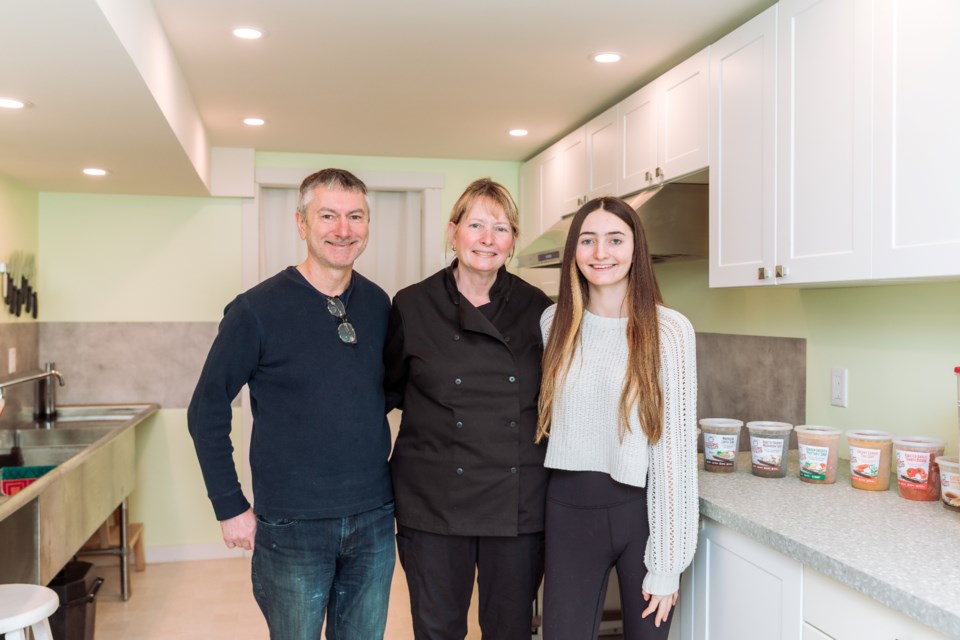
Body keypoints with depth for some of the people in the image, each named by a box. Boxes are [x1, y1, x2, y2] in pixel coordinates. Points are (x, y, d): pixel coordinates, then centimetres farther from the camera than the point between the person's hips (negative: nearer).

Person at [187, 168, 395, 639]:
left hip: (373, 522, 4)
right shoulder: (258, 310, -12)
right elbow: (206, 412, -6)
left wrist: (386, 482, 10)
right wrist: (229, 507, -7)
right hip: (292, 529, -4)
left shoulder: (379, 305, 2)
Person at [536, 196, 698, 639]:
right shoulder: (554, 322, 2)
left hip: (641, 509, -2)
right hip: (569, 509, 3)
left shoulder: (669, 330, -10)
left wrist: (665, 565, -11)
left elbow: (675, 447, -11)